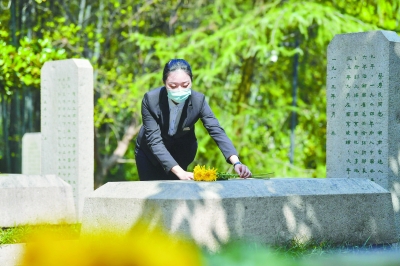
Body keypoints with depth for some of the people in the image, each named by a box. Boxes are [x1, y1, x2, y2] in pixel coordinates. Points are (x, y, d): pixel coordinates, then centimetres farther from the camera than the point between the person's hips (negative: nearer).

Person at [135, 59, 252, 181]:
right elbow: (154, 141, -32)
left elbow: (216, 131, -29)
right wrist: (179, 172, -44)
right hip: (150, 152, -1)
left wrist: (236, 163, -46)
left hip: (181, 152, 1)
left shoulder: (198, 100, -26)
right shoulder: (151, 100, -30)